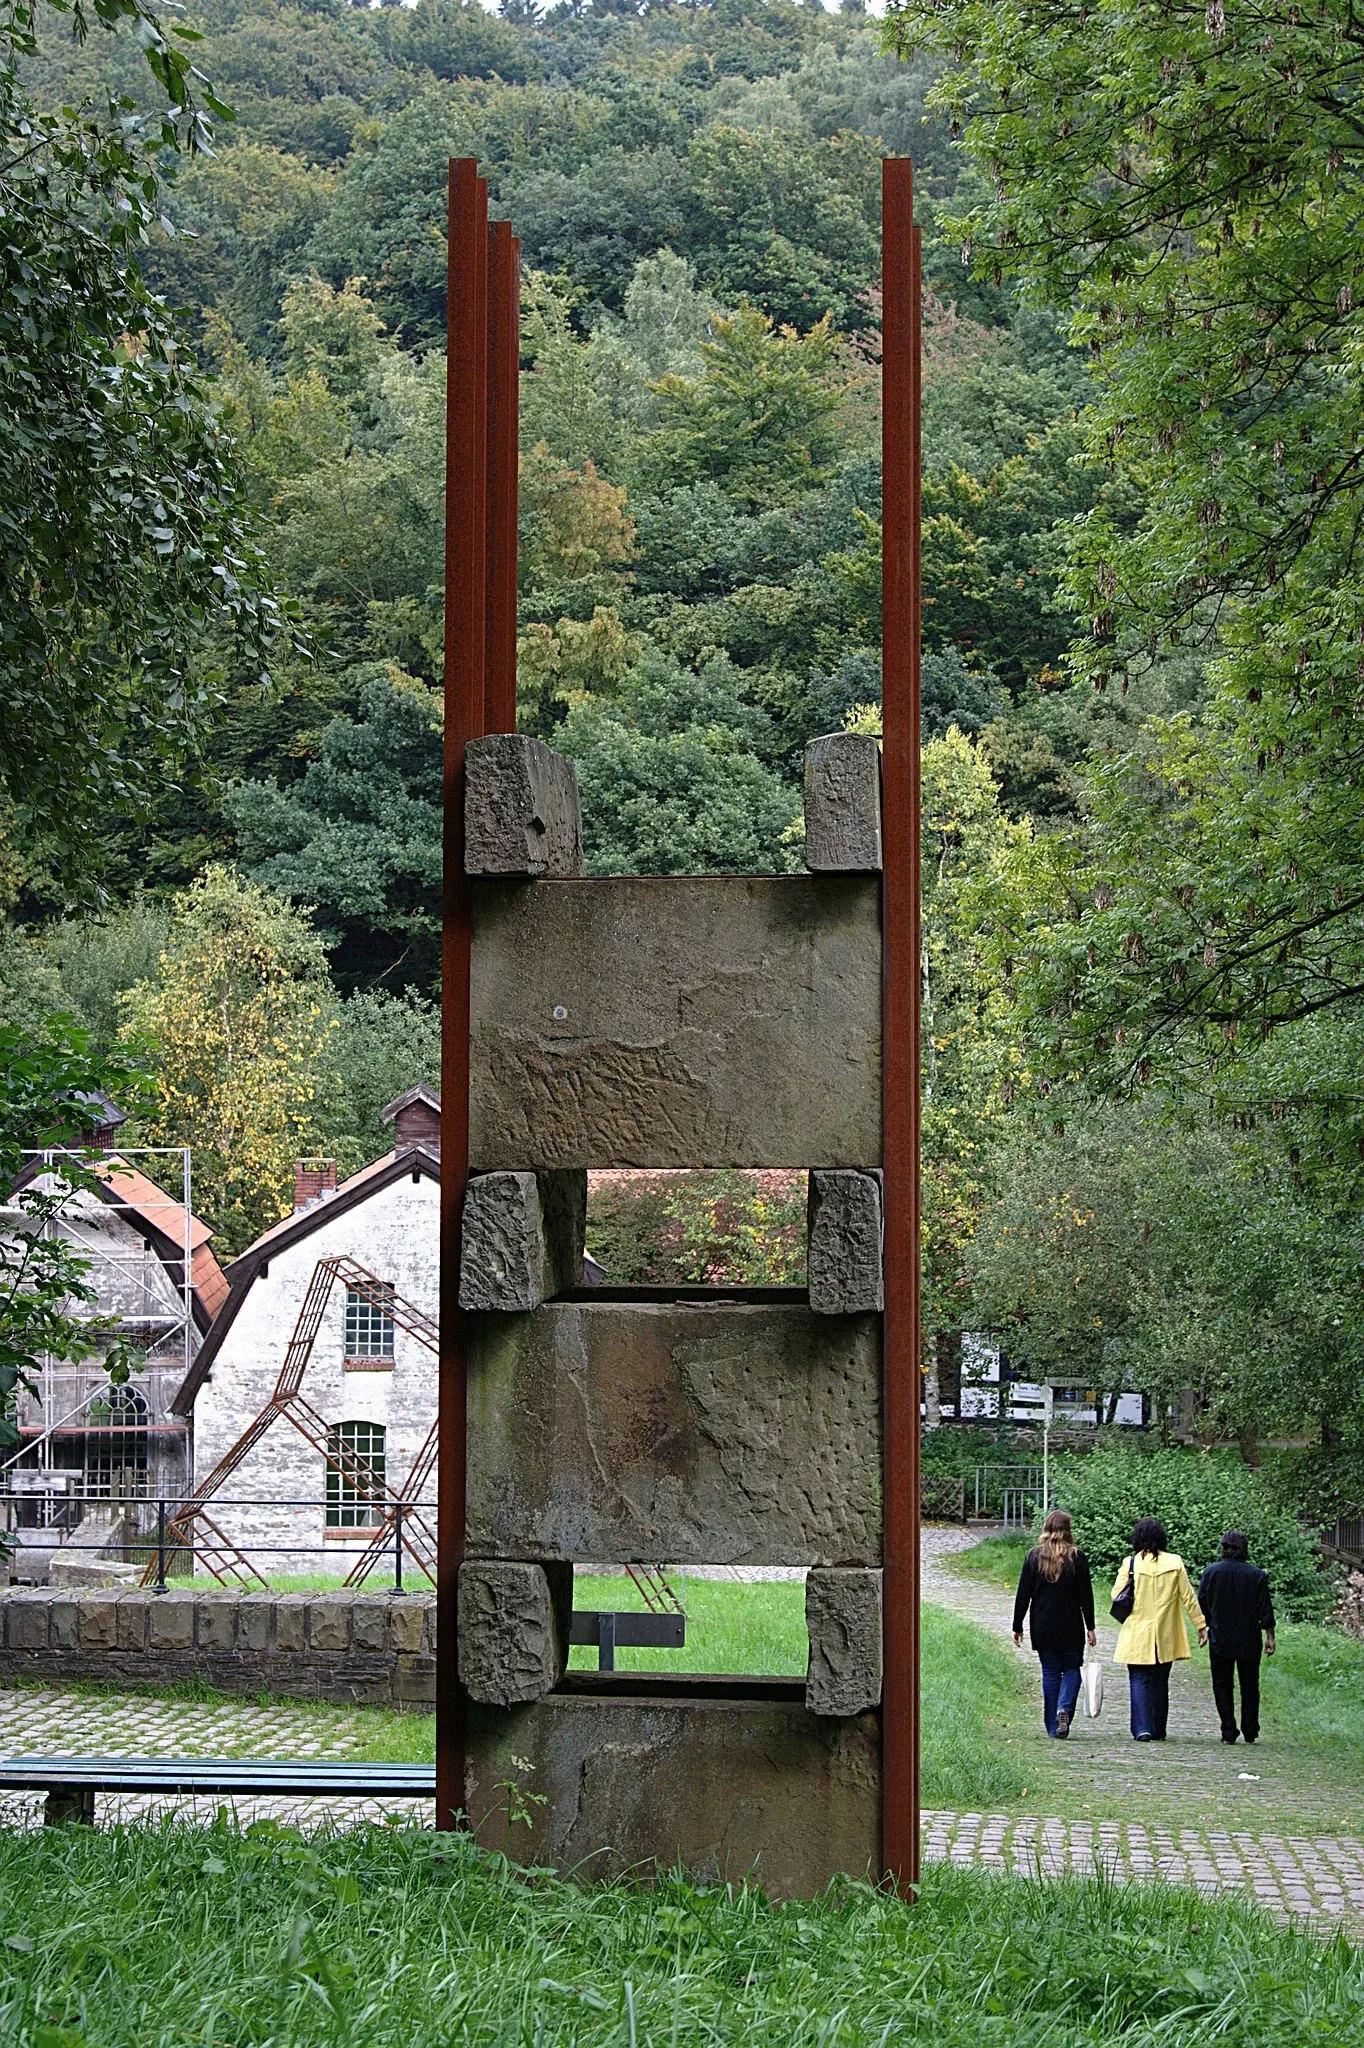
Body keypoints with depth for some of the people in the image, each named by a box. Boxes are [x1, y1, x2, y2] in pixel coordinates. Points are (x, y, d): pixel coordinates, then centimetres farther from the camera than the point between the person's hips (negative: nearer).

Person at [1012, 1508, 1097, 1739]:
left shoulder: (1034, 1557, -2)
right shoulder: (1077, 1558, -5)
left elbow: (1023, 1594, -1)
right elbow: (1086, 1596, -3)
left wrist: (1017, 1626, 6)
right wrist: (1090, 1627, 4)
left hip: (1043, 1627, 1)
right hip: (1071, 1627, -1)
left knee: (1050, 1672, 9)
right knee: (1071, 1669, 11)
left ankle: (1053, 1727, 8)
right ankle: (1065, 1708, -16)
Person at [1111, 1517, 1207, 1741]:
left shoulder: (1130, 1563, -8)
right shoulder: (1175, 1563, -2)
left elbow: (1116, 1595, -7)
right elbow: (1188, 1597, 2)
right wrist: (1201, 1626, 8)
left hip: (1137, 1636, -2)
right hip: (1165, 1638, 2)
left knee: (1139, 1680, 1)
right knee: (1160, 1682, 14)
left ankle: (1142, 1729, -13)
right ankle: (1158, 1731, 19)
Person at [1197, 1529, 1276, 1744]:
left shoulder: (1211, 1572, -4)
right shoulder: (1257, 1575, -4)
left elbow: (1201, 1604, -1)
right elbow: (1265, 1609, -4)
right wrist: (1269, 1636, 3)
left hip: (1220, 1640, -1)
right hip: (1249, 1641, 1)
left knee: (1222, 1685, 5)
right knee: (1249, 1686, 13)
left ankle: (1228, 1732, -2)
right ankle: (1250, 1732, 15)